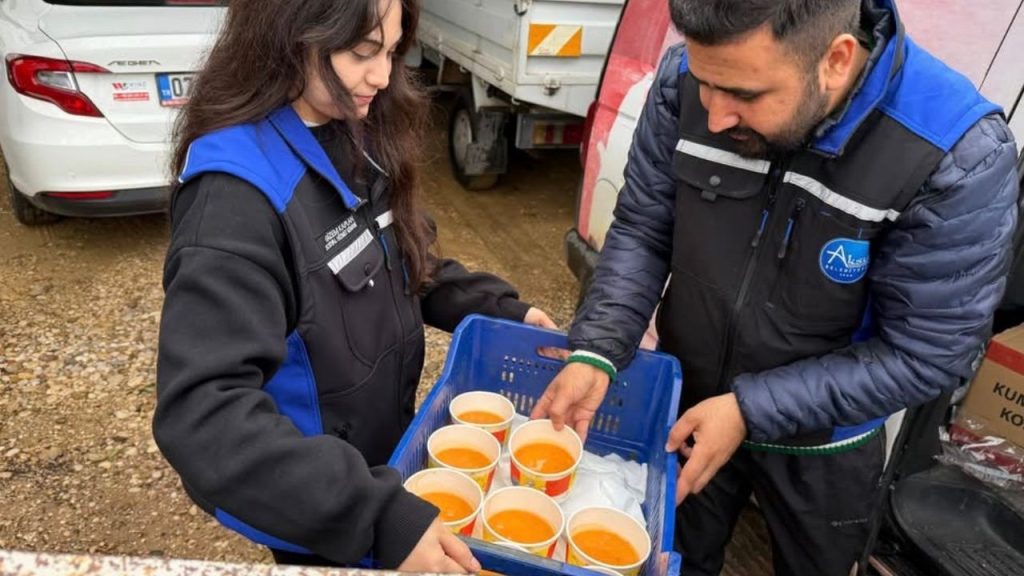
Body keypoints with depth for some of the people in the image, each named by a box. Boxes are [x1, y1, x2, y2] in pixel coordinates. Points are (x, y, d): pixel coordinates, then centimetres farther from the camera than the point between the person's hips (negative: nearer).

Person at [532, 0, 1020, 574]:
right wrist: (596, 353, -23)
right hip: (685, 405, 2)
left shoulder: (959, 158, -29)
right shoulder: (687, 82, -21)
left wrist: (751, 409, -25)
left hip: (820, 448, -1)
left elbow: (926, 353, -22)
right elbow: (642, 228, -11)